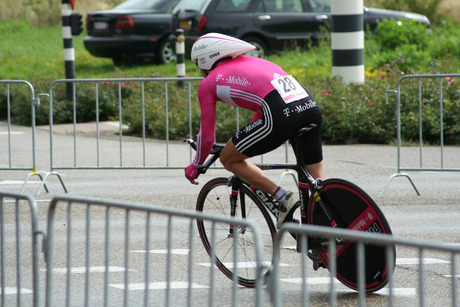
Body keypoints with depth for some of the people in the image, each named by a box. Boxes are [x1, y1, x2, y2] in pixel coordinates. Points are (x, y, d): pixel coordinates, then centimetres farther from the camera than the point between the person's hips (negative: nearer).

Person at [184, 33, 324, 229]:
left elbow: (207, 137, 18)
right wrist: (249, 142, 59)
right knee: (317, 181, 19)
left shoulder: (209, 83, 16)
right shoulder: (252, 63, 34)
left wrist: (195, 167, 36)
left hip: (281, 116, -7)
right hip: (311, 107, 7)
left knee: (229, 159, 13)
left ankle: (284, 199, 4)